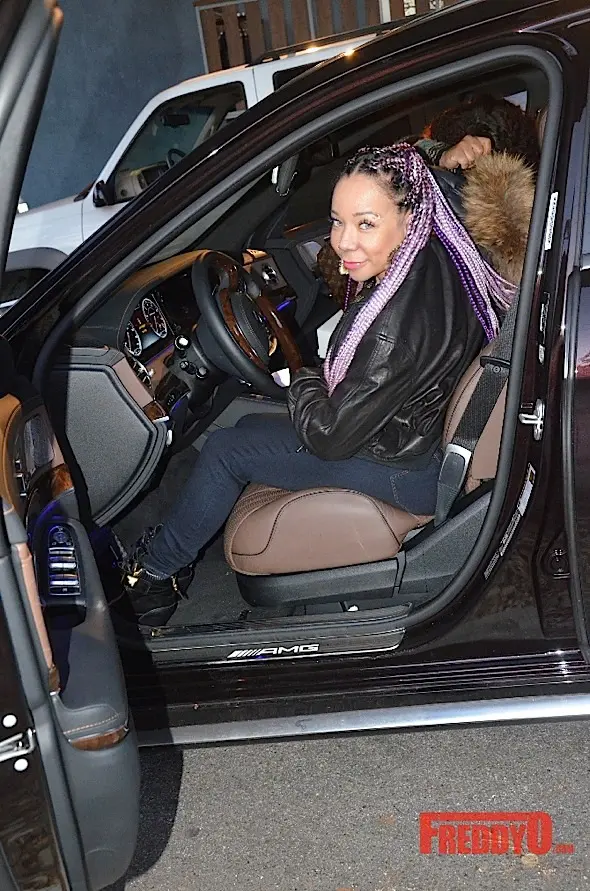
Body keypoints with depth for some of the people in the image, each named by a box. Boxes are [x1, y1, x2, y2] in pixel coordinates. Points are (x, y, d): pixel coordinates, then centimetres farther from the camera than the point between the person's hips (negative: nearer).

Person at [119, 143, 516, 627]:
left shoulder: (397, 321, -34)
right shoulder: (437, 258, -9)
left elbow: (329, 436, -26)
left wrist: (304, 380, -5)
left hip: (407, 472, -9)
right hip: (425, 427, 9)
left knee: (225, 451, -2)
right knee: (249, 427, 17)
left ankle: (153, 571, 20)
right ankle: (174, 553, 32)